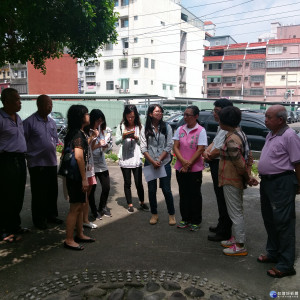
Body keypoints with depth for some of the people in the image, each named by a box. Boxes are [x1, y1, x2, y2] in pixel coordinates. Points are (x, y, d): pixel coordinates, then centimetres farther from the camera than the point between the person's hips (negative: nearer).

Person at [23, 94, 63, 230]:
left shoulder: (52, 122, 11)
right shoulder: (29, 122, -10)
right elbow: (23, 142, -9)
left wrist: (52, 151, 14)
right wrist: (30, 157, -7)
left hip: (52, 163, 6)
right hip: (37, 164, -6)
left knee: (52, 191, 13)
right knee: (39, 194, 3)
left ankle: (51, 215, 29)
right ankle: (39, 220, 17)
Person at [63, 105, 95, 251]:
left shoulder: (76, 133, 13)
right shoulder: (78, 134, -17)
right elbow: (79, 156, -25)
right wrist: (84, 178, -24)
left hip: (75, 175, 10)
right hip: (76, 176, -10)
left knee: (80, 206, 17)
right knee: (75, 207, -3)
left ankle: (79, 234, 29)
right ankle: (69, 240, 7)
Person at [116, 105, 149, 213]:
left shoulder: (140, 126, 2)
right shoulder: (121, 126, 4)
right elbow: (116, 141, 3)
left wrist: (136, 138, -16)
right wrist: (123, 136, -14)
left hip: (136, 158, -1)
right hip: (124, 158, 1)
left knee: (139, 183, 3)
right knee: (127, 183, 10)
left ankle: (142, 202, 24)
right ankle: (130, 204, 23)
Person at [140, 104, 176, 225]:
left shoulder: (166, 127, 1)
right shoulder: (146, 129, 1)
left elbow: (169, 146, -3)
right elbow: (143, 148, -3)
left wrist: (159, 160, -10)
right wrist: (153, 162, -12)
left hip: (164, 163, -1)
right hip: (149, 163, 1)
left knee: (166, 189, 1)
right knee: (152, 189, 8)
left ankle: (171, 214, 16)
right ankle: (154, 214, 23)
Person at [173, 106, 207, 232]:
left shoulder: (201, 131, -9)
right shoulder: (180, 129, 5)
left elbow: (200, 150, -13)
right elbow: (175, 147, 1)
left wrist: (188, 165, -13)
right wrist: (183, 161, -13)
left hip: (195, 169, -4)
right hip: (180, 168, 4)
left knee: (195, 195, 6)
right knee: (183, 194, 13)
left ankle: (196, 221, 20)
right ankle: (185, 219, 28)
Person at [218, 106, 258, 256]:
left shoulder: (231, 140, -24)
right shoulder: (239, 133, 8)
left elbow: (240, 164, -24)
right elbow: (249, 157, 12)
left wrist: (247, 177, -9)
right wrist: (248, 176, 11)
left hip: (231, 181, -10)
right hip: (237, 180, 10)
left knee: (235, 213, 1)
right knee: (237, 211, 21)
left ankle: (240, 246, 13)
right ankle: (235, 238, 36)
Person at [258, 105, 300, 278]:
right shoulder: (271, 135, 12)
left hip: (282, 184, -10)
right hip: (267, 182, 10)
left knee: (283, 223, -2)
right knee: (270, 220, 19)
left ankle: (286, 265, 8)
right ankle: (273, 253, 35)